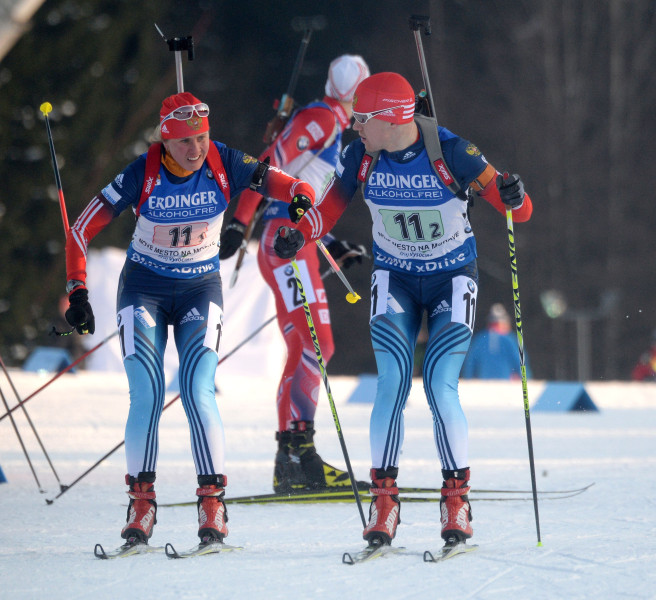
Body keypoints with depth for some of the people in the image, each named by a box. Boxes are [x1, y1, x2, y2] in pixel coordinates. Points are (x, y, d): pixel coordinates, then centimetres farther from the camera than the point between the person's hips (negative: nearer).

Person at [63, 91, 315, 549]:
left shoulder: (224, 165, -15)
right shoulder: (141, 175, -18)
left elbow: (274, 181, -9)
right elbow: (83, 230, -12)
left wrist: (300, 198, -31)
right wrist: (78, 293, -17)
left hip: (201, 289, 0)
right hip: (145, 288, 0)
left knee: (198, 390, -16)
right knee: (147, 395, -12)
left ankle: (212, 502, -12)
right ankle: (142, 502, -1)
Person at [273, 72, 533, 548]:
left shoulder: (450, 152, -23)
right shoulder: (361, 157, -12)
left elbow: (520, 210, -22)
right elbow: (331, 205, 4)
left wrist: (513, 198, -45)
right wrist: (298, 237, -13)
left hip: (453, 277, -3)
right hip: (395, 280, 3)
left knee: (440, 387, -13)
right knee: (393, 386, -11)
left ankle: (457, 499, -1)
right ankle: (384, 497, -6)